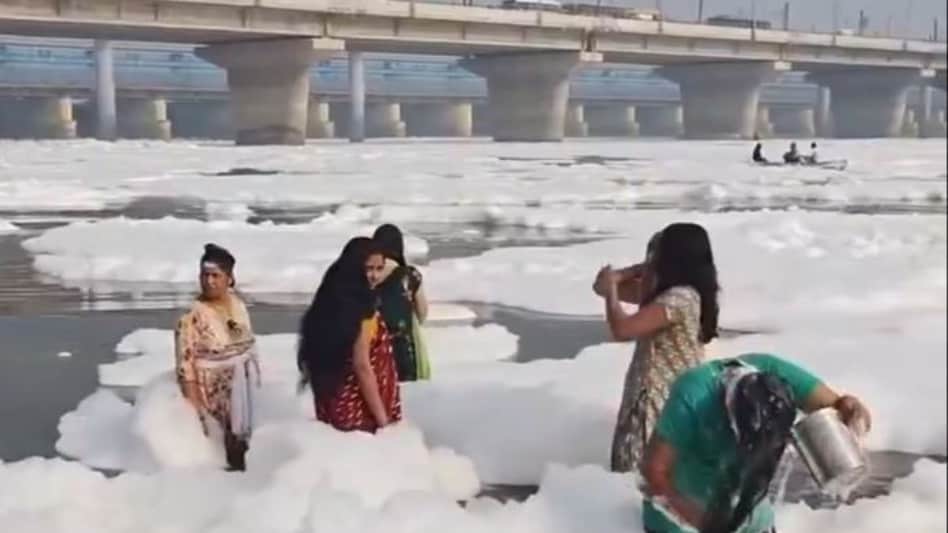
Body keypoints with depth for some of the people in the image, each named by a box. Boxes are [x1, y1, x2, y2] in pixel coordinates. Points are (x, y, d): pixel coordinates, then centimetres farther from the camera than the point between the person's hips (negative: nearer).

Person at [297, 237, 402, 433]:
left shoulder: (332, 299, 5)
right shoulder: (361, 310, -21)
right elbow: (362, 366, -22)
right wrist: (383, 419, -18)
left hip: (333, 404, 9)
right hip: (357, 412, -9)